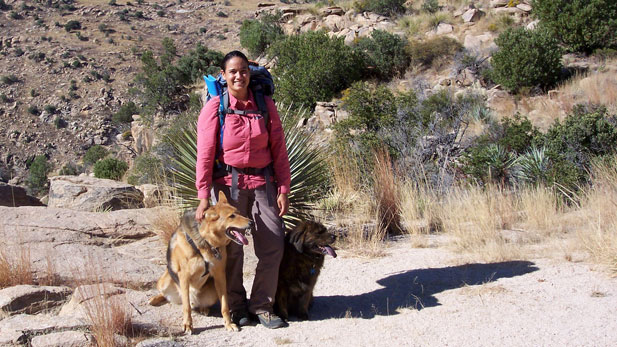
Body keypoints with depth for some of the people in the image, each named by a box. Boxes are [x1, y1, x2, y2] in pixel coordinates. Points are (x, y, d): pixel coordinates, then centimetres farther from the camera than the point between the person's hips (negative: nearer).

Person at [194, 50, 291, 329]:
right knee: (231, 248, 3)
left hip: (262, 182, 3)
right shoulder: (214, 108, -3)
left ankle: (261, 306, 13)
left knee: (273, 245, -1)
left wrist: (283, 190, 1)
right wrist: (204, 196, -10)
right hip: (229, 183, -2)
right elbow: (205, 155, -5)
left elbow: (279, 149, 5)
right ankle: (236, 307, 19)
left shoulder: (265, 105, 4)